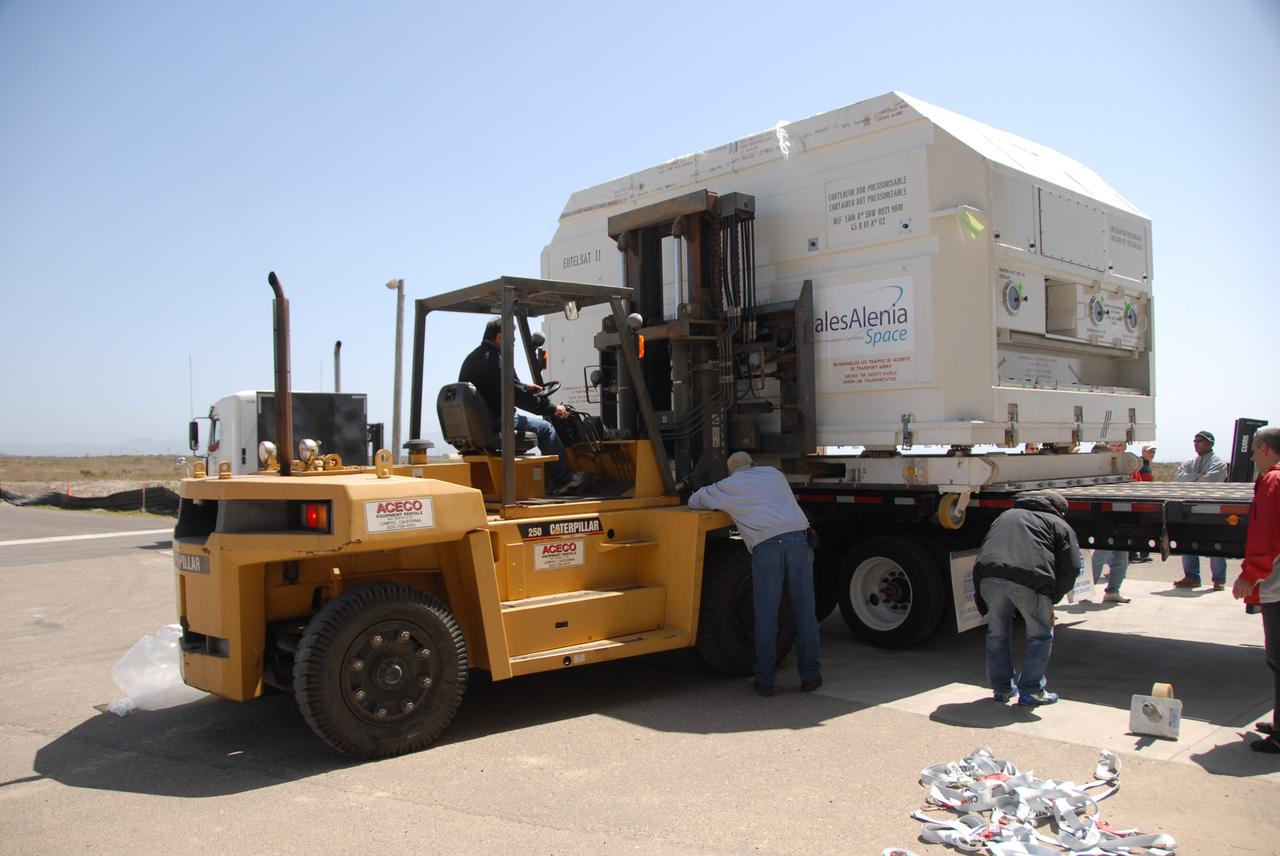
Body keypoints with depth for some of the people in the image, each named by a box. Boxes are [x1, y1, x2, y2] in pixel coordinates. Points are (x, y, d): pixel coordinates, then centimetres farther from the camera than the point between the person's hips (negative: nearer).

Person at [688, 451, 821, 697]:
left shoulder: (728, 486, 19)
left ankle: (765, 680, 9)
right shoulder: (773, 473, 29)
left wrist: (727, 504, 44)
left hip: (766, 545, -3)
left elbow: (695, 501, 29)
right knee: (804, 610, 6)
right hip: (798, 537, 3)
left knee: (766, 615, 3)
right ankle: (809, 676, 11)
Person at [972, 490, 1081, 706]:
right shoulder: (1060, 526, 23)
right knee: (1040, 635, 16)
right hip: (1029, 580, -4)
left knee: (998, 633, 21)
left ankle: (1001, 688, 30)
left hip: (988, 577, 4)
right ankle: (1031, 691, 18)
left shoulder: (1006, 516, 36)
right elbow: (1070, 569, 11)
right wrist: (1052, 599, 22)